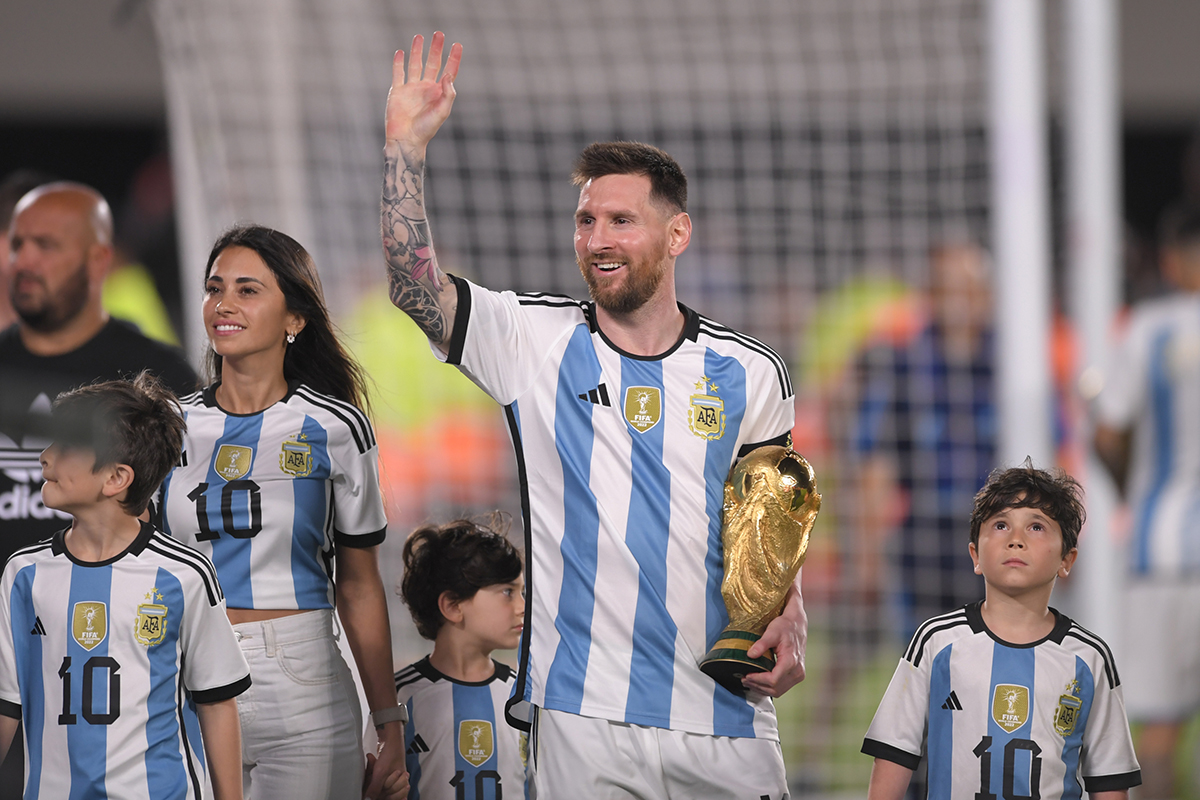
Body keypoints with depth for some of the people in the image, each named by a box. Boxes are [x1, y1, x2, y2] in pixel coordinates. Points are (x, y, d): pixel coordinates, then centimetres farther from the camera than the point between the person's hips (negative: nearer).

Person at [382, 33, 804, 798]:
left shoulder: (750, 374, 7)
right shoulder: (536, 341, 3)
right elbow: (414, 281, -8)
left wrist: (790, 624, -4)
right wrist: (407, 142, -15)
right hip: (583, 716, -1)